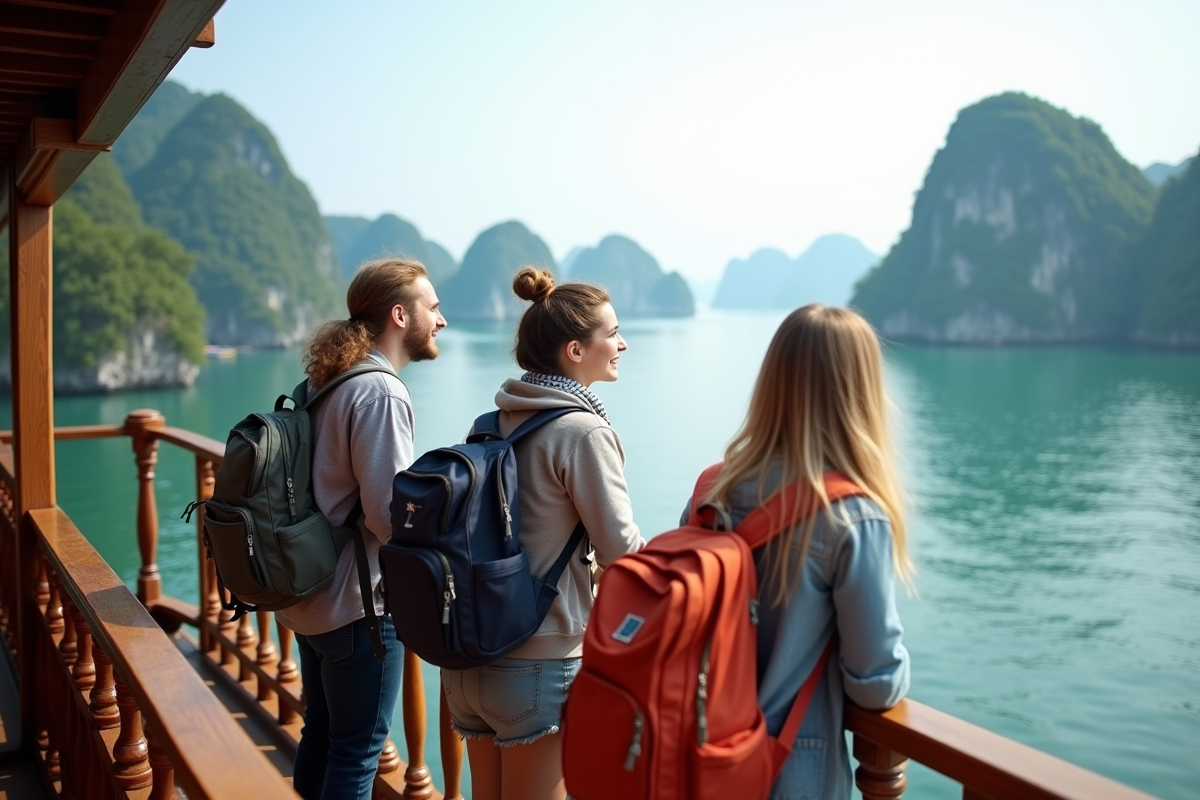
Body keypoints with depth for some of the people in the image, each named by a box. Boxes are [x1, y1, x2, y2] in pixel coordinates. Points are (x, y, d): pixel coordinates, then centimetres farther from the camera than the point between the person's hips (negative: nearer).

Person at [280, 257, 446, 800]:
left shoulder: (327, 381, 8)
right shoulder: (381, 393, -20)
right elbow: (391, 517, -24)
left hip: (310, 597, 9)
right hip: (359, 607, -9)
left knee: (320, 735, 22)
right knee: (357, 753, 6)